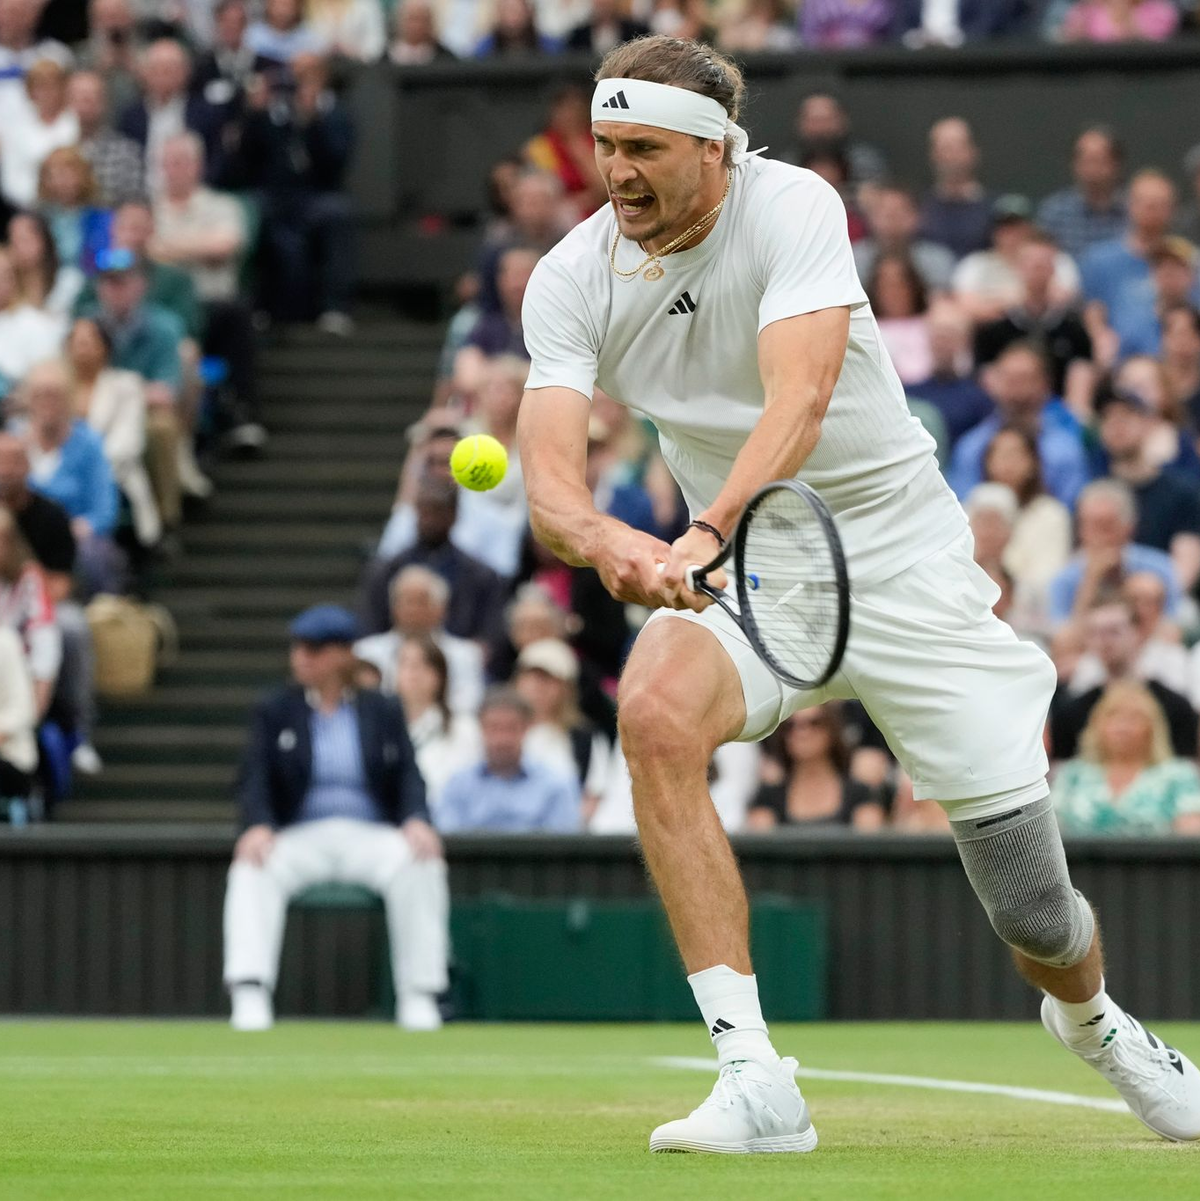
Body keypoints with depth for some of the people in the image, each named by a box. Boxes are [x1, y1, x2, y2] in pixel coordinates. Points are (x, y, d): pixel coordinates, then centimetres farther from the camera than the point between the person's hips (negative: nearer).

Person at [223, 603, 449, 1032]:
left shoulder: (383, 713, 14)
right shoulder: (274, 712, 12)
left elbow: (408, 778, 5)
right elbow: (254, 779, 0)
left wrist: (416, 821, -18)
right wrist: (258, 826, -21)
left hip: (370, 836, 0)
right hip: (300, 836, 0)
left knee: (418, 862, -32)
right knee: (253, 867, -33)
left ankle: (418, 997, -28)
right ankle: (250, 993, -41)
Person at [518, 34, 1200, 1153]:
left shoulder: (792, 207, -19)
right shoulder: (571, 282, -9)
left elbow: (799, 400, -34)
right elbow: (548, 482, -19)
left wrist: (708, 533, -51)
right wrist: (605, 540, -43)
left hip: (897, 550, -2)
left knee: (1038, 923, -1)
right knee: (654, 712, -33)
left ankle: (1092, 1019, 40)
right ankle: (755, 1081, -32)